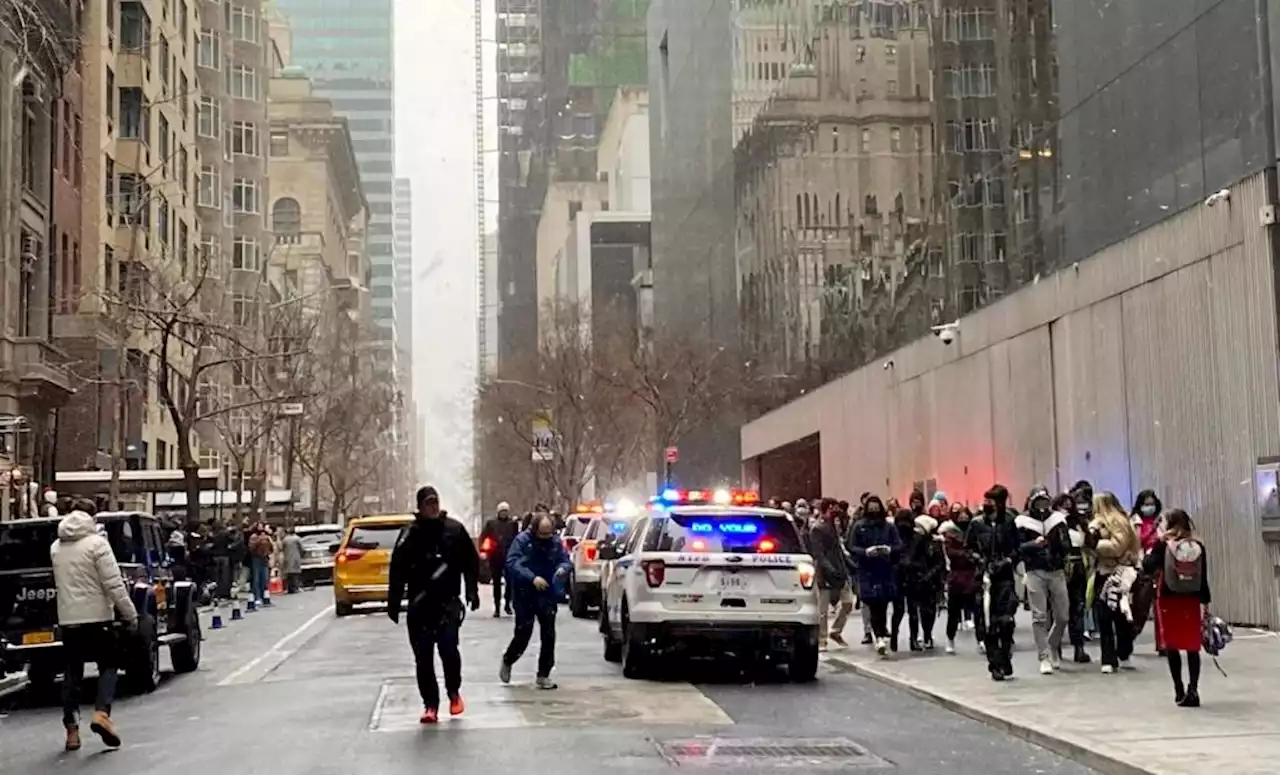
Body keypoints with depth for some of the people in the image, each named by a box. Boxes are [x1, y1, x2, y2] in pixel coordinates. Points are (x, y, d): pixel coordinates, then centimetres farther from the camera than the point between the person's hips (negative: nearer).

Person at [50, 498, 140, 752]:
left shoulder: (56, 547, 8)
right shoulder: (96, 543, -9)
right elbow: (113, 584, -13)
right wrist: (130, 614, -9)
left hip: (67, 618, 5)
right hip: (96, 616, -5)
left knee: (72, 672, 10)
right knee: (108, 665, 7)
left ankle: (72, 729, 8)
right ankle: (101, 714, -13)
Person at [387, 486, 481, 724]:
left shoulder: (454, 529, 2)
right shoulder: (409, 534, 0)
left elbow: (471, 562, 8)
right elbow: (397, 571, 1)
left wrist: (472, 592, 3)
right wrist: (393, 603, 0)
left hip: (448, 601, -1)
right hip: (419, 605, 1)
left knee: (448, 646, -14)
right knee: (423, 657, 3)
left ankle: (454, 692, 12)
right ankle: (430, 705, 14)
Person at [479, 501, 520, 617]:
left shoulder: (513, 523, 3)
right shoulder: (491, 523, 2)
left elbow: (517, 538, 4)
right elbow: (483, 537, 0)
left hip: (509, 556, 0)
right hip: (495, 556, 0)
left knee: (510, 581, -2)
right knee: (496, 583, 6)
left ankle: (507, 604, 19)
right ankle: (497, 608, 13)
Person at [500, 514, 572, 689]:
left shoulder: (556, 542, 1)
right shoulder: (522, 540, -11)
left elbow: (566, 561, 5)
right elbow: (512, 563, -19)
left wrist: (563, 568, -21)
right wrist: (532, 578, -30)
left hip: (548, 595, 4)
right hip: (525, 595, -4)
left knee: (548, 635, 2)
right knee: (523, 633, -2)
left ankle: (544, 675, 12)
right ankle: (507, 661, 27)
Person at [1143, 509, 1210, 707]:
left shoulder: (1162, 545, -6)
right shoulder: (1198, 547, 1)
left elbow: (1148, 567, -10)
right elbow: (1204, 579, 1)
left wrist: (1151, 551, 8)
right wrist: (1205, 604, 7)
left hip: (1168, 600, -2)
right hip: (1192, 601, 2)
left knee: (1171, 646, 7)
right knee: (1192, 647, 5)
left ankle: (1180, 690, 6)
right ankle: (1193, 690, -5)